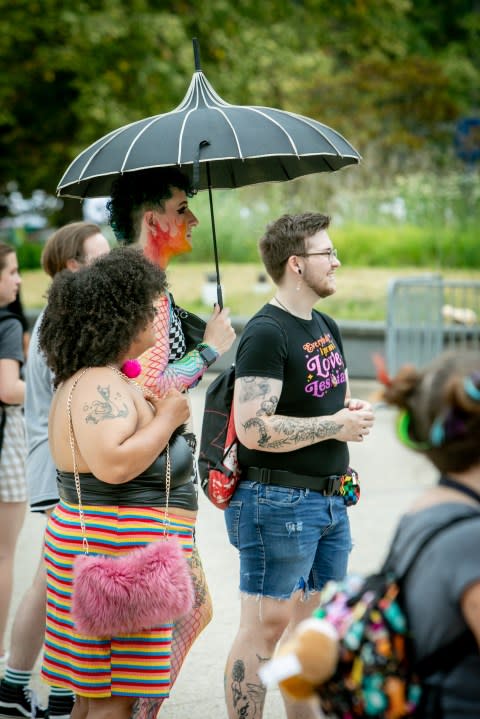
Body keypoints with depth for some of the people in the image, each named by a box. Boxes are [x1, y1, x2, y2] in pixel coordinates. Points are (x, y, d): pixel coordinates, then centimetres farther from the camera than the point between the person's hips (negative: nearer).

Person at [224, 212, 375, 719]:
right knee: (265, 628, -4)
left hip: (329, 501, 9)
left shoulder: (325, 327, 15)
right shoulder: (266, 334, -15)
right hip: (279, 501, -9)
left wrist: (352, 410, 7)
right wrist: (335, 426, -17)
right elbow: (254, 429, -24)